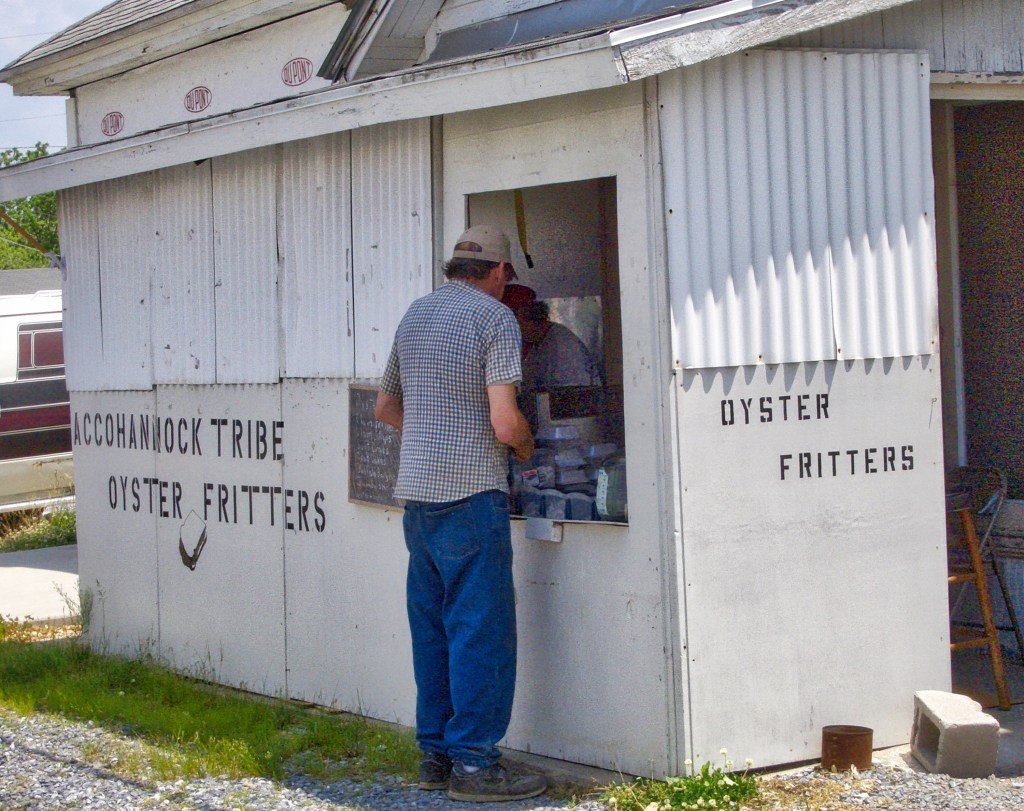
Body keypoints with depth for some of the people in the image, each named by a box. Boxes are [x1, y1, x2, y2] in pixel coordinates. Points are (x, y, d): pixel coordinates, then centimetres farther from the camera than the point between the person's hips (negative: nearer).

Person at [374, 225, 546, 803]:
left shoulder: (416, 314, 15)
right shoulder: (496, 317, -8)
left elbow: (386, 408, 26)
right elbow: (505, 423, -16)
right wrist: (526, 446, 4)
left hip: (418, 494, 8)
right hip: (471, 494, -8)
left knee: (433, 629, 13)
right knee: (481, 630, -3)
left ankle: (436, 753, 18)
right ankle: (473, 762, -2)